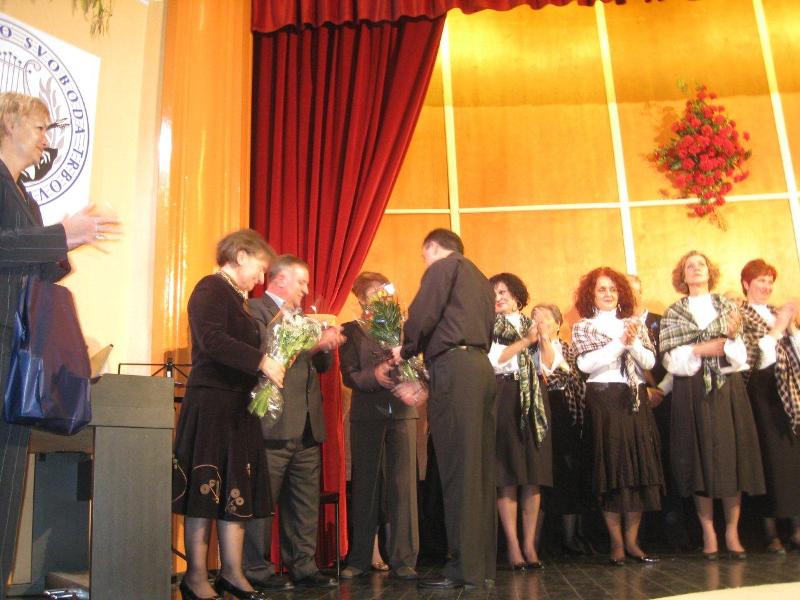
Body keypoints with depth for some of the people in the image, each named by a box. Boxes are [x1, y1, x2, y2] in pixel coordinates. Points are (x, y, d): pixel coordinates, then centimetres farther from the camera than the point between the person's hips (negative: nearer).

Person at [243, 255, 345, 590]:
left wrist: (327, 347, 1)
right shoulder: (255, 310, -3)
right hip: (274, 424, -8)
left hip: (307, 426, 8)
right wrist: (312, 342, -20)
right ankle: (257, 571, 9)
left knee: (305, 502, 11)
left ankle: (303, 567, 19)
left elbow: (320, 365, 22)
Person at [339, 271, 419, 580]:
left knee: (403, 484, -2)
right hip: (367, 414, -1)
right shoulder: (351, 330, 8)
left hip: (403, 412, 1)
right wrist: (374, 375, -21)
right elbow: (349, 376, -2)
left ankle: (403, 559, 4)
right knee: (364, 486, 5)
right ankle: (360, 559, 15)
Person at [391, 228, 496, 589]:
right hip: (480, 366, 9)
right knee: (479, 467, 8)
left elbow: (422, 315, -10)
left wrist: (405, 350, 8)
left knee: (457, 468, -8)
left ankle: (464, 567, -6)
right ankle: (483, 561, 12)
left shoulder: (443, 266, 2)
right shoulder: (479, 277, 27)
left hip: (454, 368, -8)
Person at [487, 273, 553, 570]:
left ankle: (530, 544, 8)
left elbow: (549, 362, 9)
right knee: (507, 473, -6)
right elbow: (493, 360, -7)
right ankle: (513, 546, -1)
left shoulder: (532, 324, 18)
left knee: (534, 473, 1)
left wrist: (543, 337, -5)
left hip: (534, 400, 4)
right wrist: (525, 341, -5)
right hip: (505, 398, -3)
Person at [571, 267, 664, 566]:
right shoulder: (582, 327, 6)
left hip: (635, 400, 4)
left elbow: (650, 361, 6)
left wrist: (634, 343, -11)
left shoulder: (634, 324, 16)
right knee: (610, 468, -4)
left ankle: (631, 540, 9)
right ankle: (616, 542, 2)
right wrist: (620, 343, -12)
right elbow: (585, 364, -10)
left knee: (639, 466, 1)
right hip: (603, 400, -3)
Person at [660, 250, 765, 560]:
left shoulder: (728, 306, 12)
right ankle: (708, 534, 8)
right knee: (701, 460, -1)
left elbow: (741, 357, 5)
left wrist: (732, 338, -14)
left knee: (731, 457, 0)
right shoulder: (673, 313, 9)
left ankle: (732, 532, 11)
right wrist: (701, 350, -14)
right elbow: (673, 360, -1)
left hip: (728, 390, 1)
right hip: (692, 392, -1)